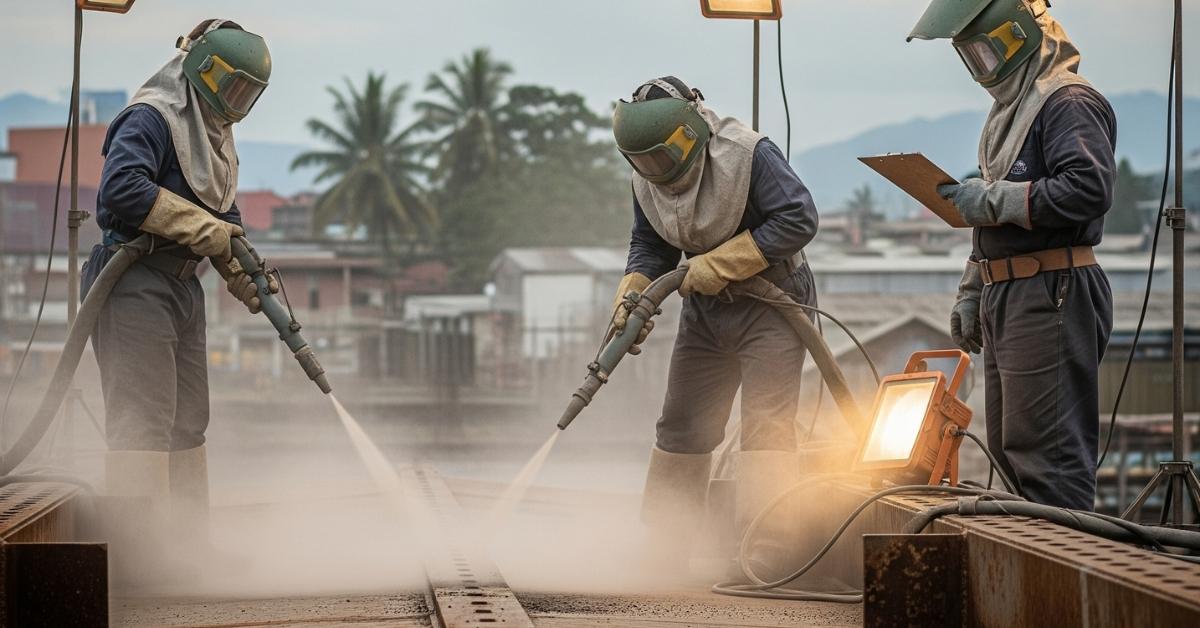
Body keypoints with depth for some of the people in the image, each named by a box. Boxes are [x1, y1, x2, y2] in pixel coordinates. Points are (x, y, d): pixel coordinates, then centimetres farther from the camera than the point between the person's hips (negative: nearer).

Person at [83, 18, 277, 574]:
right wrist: (200, 226, -21)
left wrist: (249, 280, 8)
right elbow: (122, 186, -27)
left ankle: (188, 544, 21)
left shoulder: (216, 137, 19)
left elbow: (224, 222, 24)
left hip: (183, 288, 10)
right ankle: (139, 545, -13)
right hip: (135, 285, -10)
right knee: (144, 421, -12)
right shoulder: (151, 119, -12)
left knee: (187, 423, 13)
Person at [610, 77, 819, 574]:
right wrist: (632, 296, -13)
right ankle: (661, 543, 20)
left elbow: (799, 220, -24)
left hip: (769, 304, -6)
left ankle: (767, 546, -10)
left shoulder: (749, 156, -23)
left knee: (766, 429, -13)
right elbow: (650, 248, 8)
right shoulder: (646, 180, -3)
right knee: (681, 426, 10)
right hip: (705, 310, 7)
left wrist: (719, 263, -23)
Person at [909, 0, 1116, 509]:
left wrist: (993, 199, -19)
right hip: (1004, 297, 11)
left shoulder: (1069, 102, -11)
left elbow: (1090, 189, -25)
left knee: (1047, 449, -11)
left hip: (1050, 296, -11)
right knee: (1009, 449, 13)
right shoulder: (1009, 109, 20)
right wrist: (971, 292, 24)